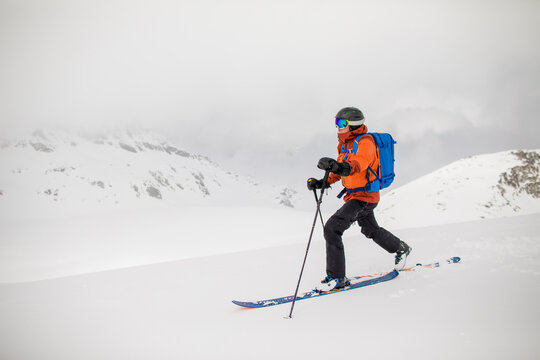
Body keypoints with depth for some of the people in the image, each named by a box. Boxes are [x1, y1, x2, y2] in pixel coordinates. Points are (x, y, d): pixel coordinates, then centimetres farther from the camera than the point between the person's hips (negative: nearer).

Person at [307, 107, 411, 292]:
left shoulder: (365, 142, -18)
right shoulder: (345, 144, 10)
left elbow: (360, 162, -38)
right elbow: (340, 170, 17)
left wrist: (343, 167, -58)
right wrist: (324, 182, 1)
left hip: (365, 196, -10)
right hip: (353, 195, 10)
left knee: (332, 228, -20)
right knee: (371, 230, 28)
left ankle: (337, 277, -15)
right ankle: (401, 248, 54)